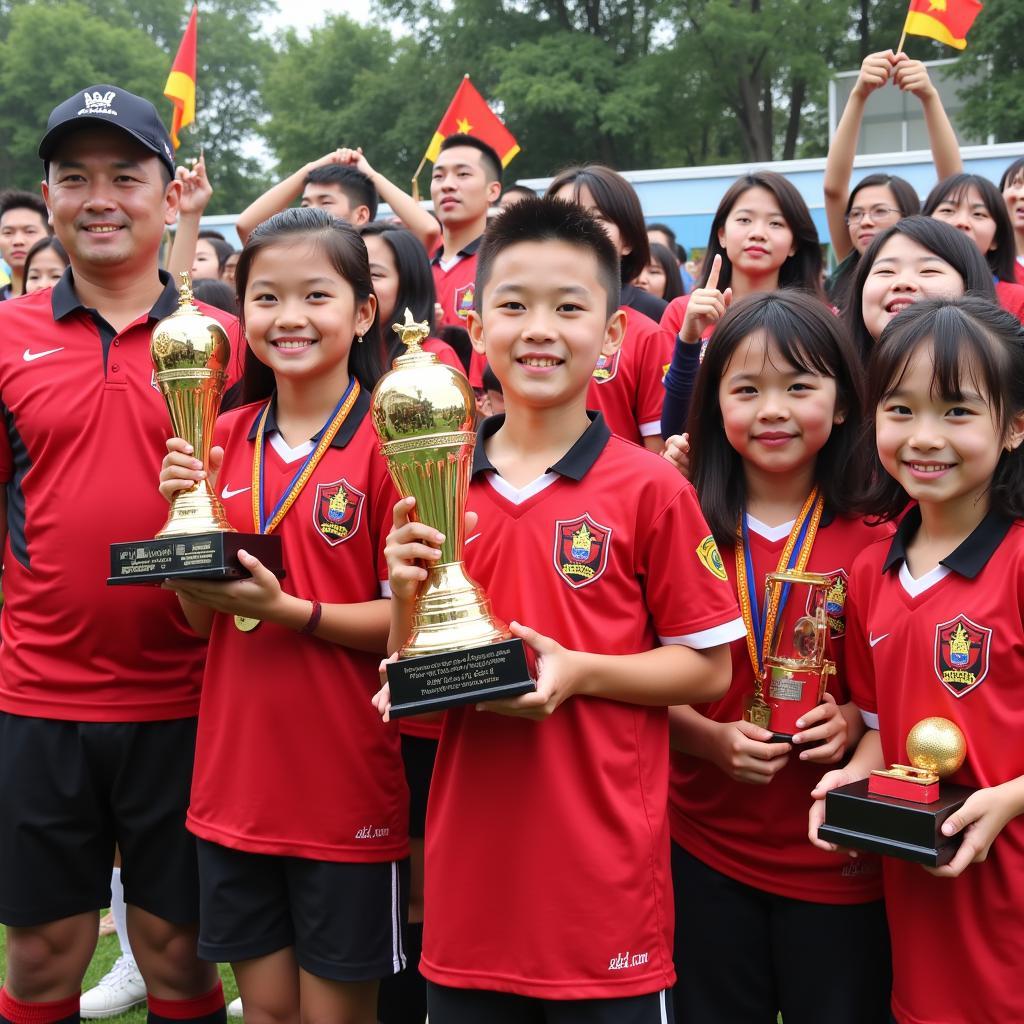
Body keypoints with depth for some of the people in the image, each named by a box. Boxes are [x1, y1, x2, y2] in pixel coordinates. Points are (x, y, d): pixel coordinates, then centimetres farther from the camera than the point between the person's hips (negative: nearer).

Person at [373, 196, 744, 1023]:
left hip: (604, 865, -3)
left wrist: (579, 672, -18)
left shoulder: (650, 489, -8)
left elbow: (709, 670, -4)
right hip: (470, 864, 4)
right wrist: (406, 594, -10)